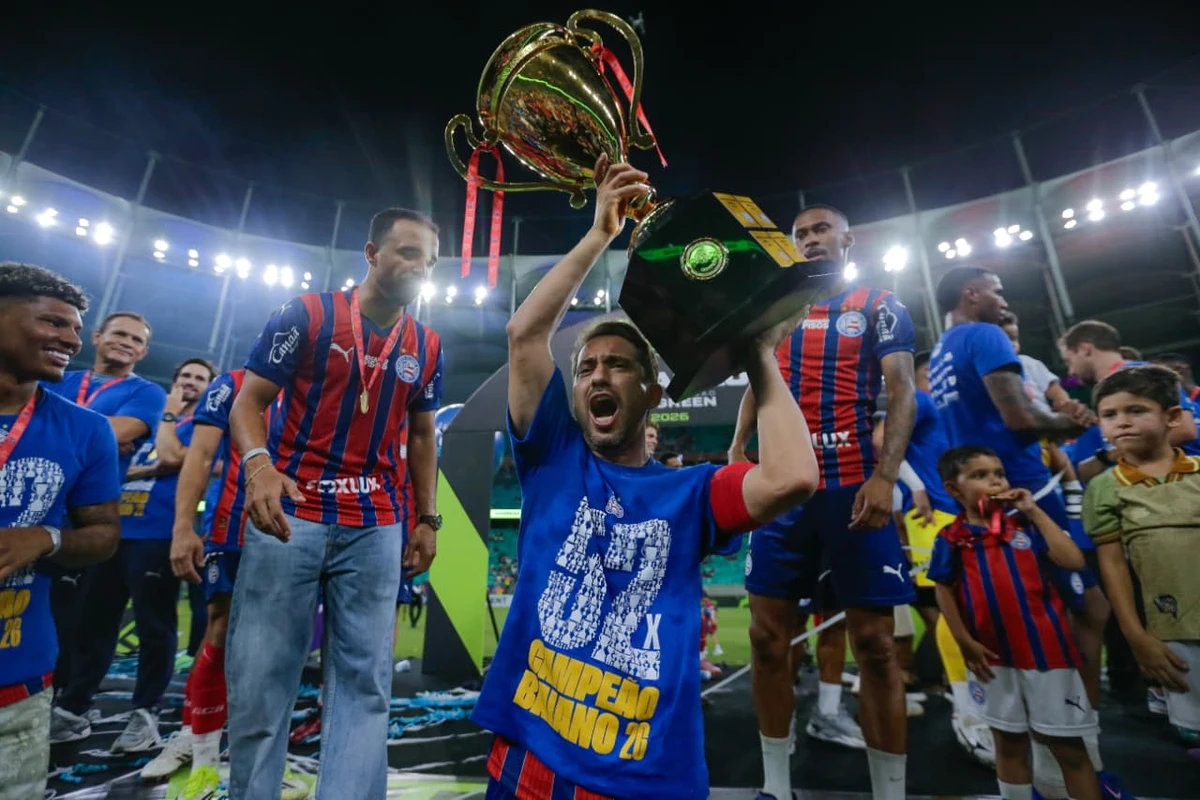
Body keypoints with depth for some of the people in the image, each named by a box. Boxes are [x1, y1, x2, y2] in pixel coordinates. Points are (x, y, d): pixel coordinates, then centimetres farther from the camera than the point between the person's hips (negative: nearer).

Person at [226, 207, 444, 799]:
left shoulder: (426, 347, 8)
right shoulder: (307, 314, -2)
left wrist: (428, 518, 10)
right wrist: (258, 461, -24)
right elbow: (249, 401, -2)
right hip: (289, 513, -2)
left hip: (377, 527, 3)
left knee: (364, 682, 5)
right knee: (259, 677, 7)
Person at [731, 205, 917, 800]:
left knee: (874, 641, 3)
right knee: (767, 635, 4)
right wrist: (737, 453, 1)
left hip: (853, 487, -3)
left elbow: (902, 392, -3)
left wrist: (884, 475, -17)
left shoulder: (880, 306, 7)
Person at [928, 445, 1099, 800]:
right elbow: (944, 592, -1)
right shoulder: (950, 538, -5)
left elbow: (1073, 560, -12)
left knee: (1069, 747, 11)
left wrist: (1034, 511, -8)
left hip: (1047, 650, 1)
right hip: (993, 657, 0)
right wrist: (966, 644, -6)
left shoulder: (1024, 526, 0)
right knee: (1009, 744, 16)